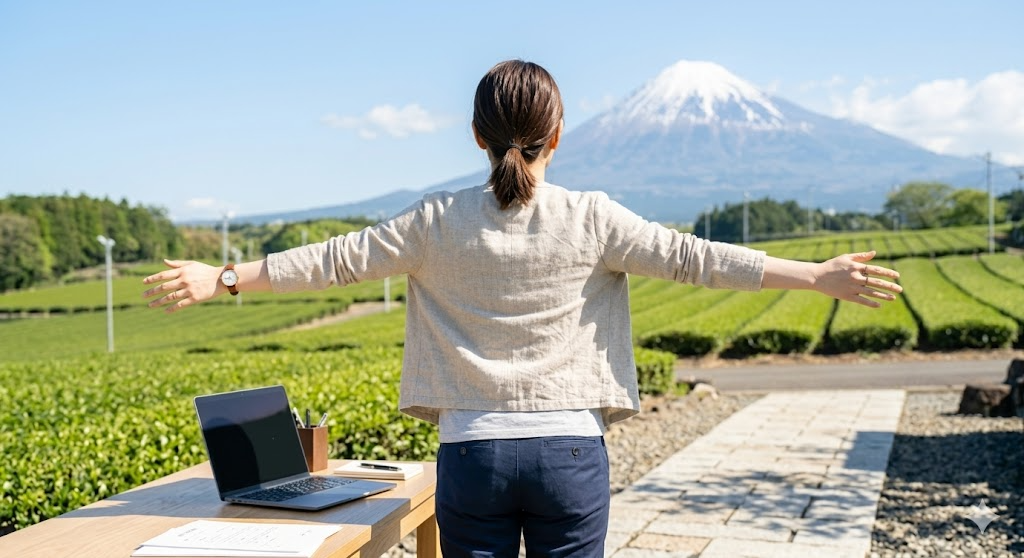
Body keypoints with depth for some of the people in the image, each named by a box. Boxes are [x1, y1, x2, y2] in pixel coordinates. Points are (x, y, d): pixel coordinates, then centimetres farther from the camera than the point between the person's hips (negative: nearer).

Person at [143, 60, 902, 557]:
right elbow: (694, 258, -7)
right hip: (569, 450, -1)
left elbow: (336, 261, 2)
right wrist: (818, 275, 0)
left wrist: (222, 278, 13)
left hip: (473, 451, 1)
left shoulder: (439, 222, -2)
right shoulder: (590, 219, -5)